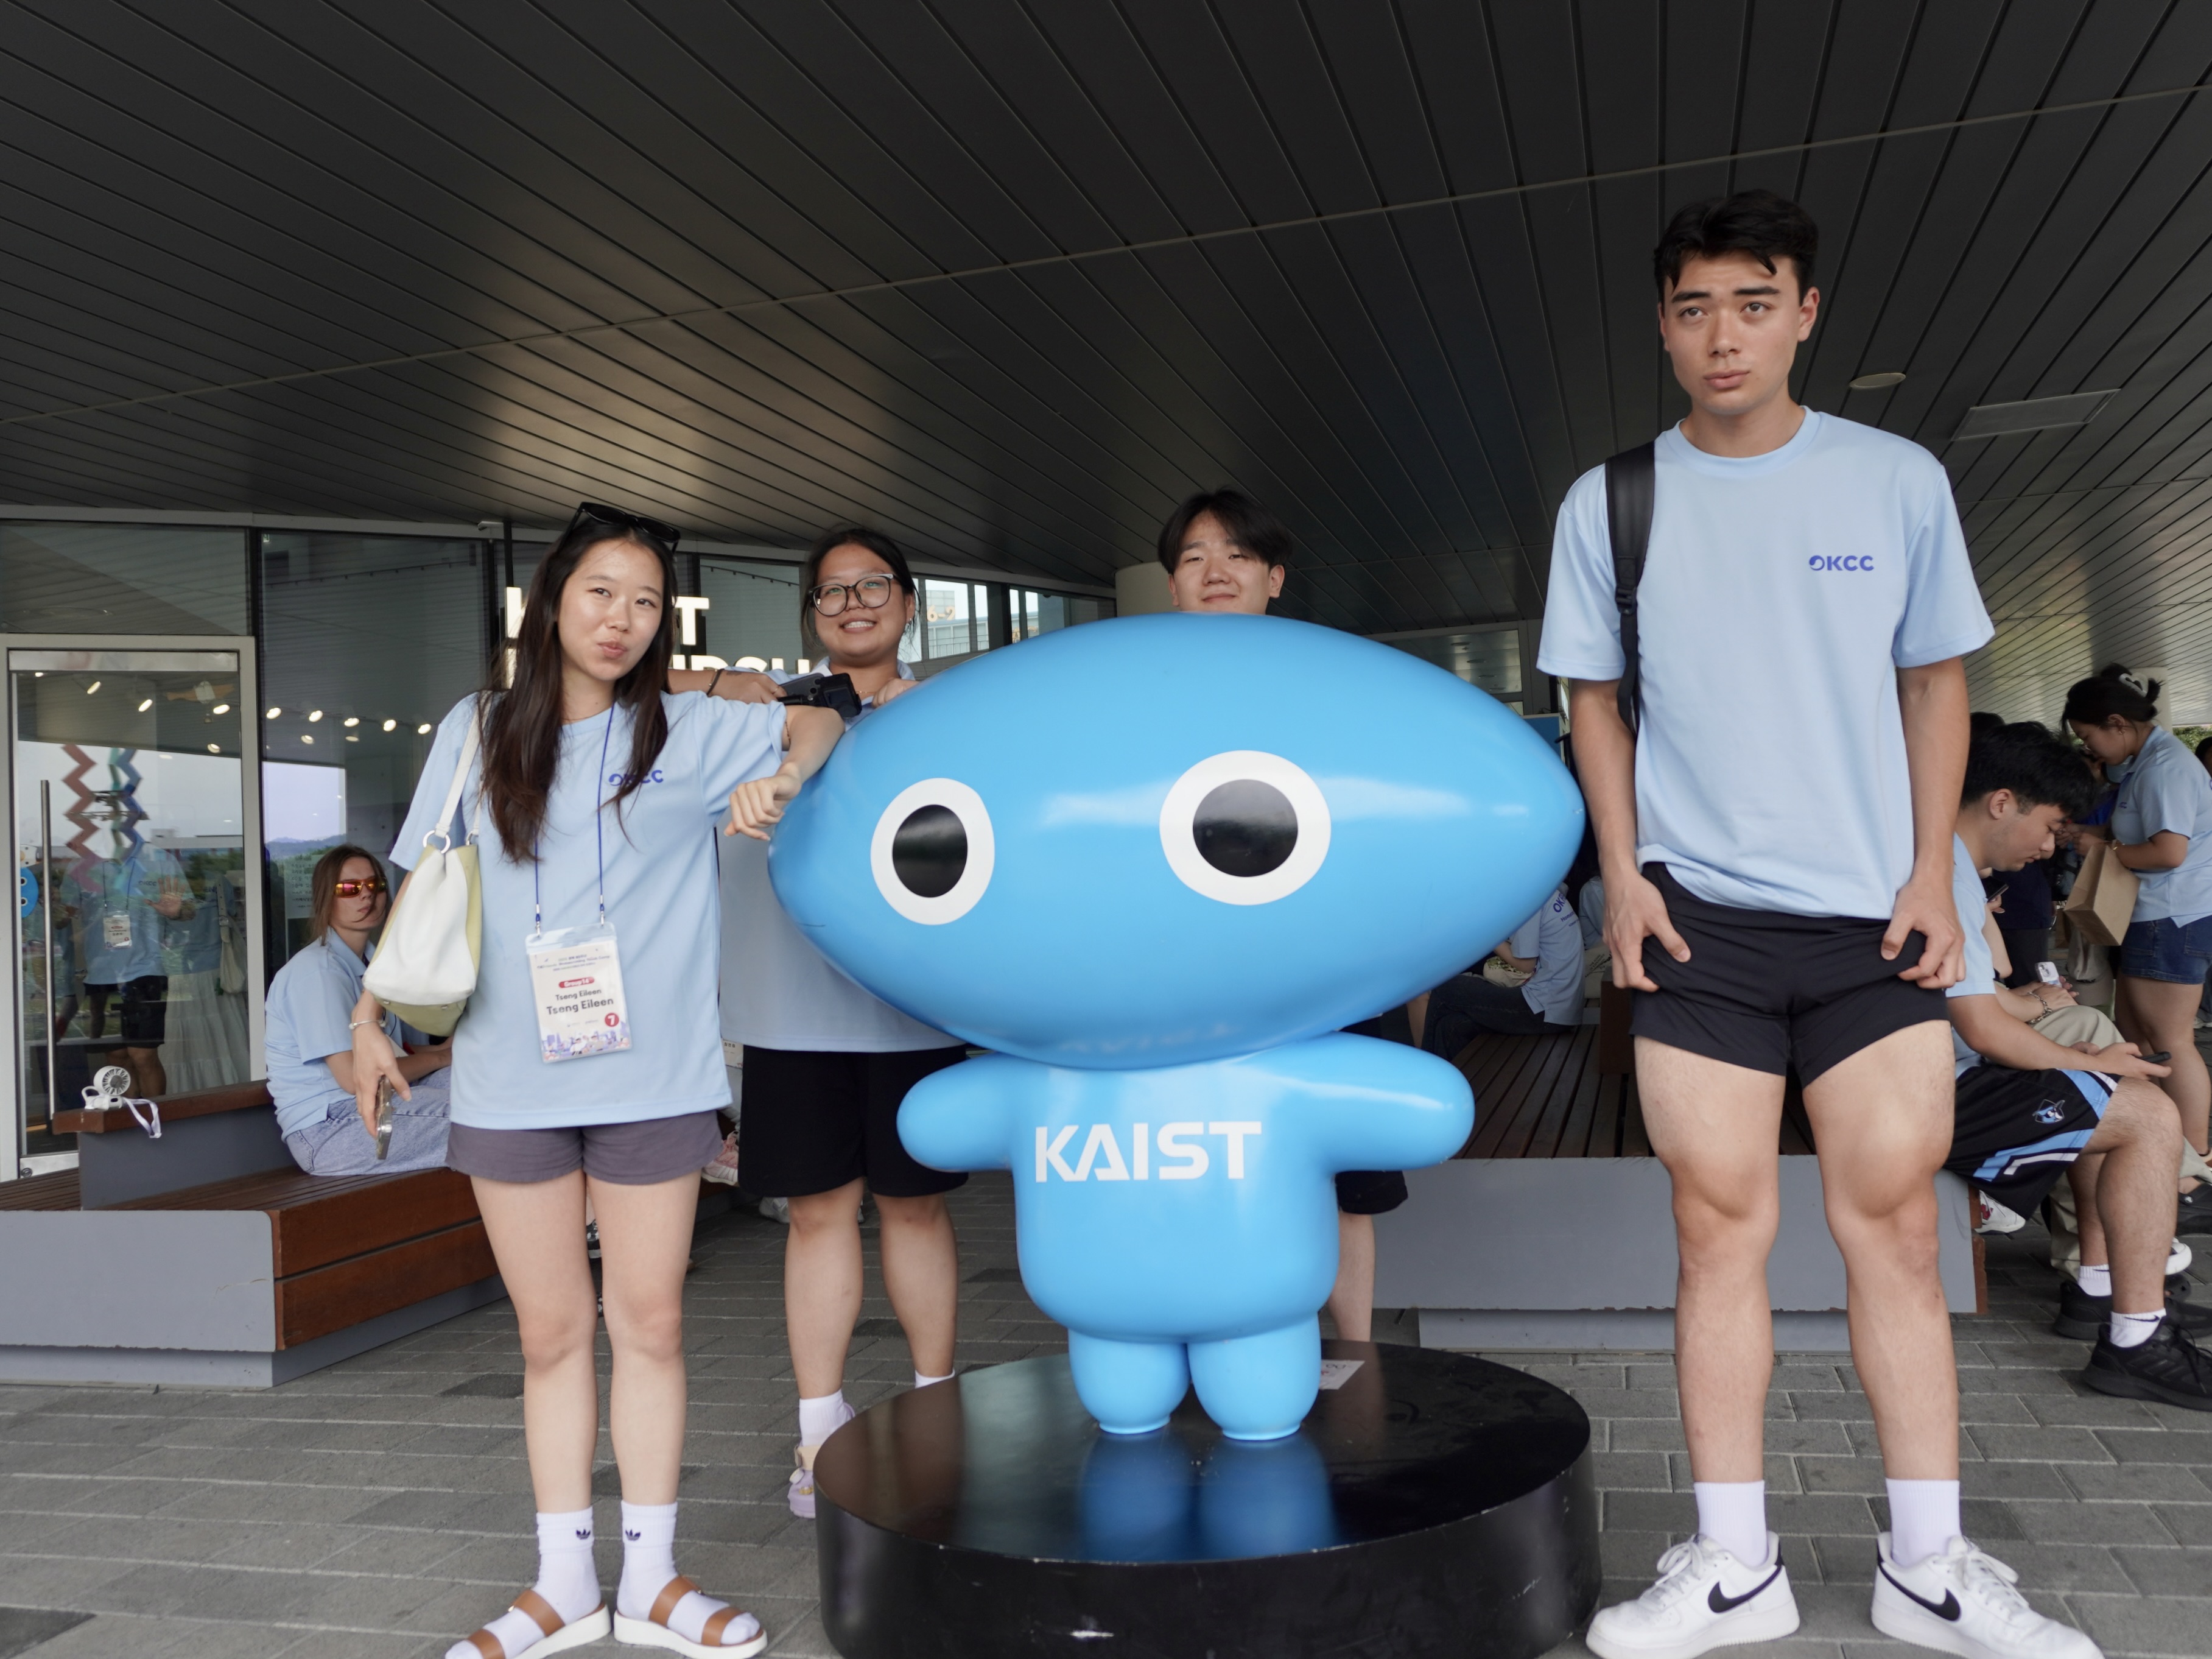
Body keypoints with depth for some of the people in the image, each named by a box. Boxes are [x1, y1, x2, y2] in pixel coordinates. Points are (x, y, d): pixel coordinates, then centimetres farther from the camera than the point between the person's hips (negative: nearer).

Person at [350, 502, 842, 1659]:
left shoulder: (686, 731, 3)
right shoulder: (477, 731, 7)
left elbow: (818, 725, 11)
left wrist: (777, 780, -10)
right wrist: (372, 1014, 6)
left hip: (652, 1079, -1)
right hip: (508, 1083, 1)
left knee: (649, 1325, 7)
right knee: (550, 1332, 9)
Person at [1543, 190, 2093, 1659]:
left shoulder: (1900, 481, 4)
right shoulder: (1610, 503, 3)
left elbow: (1935, 683, 9)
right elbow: (1599, 703, 8)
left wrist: (1933, 873, 0)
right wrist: (1622, 874, -2)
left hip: (1873, 916, 1)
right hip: (1697, 918, 0)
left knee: (1897, 1227, 3)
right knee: (1721, 1230, 2)